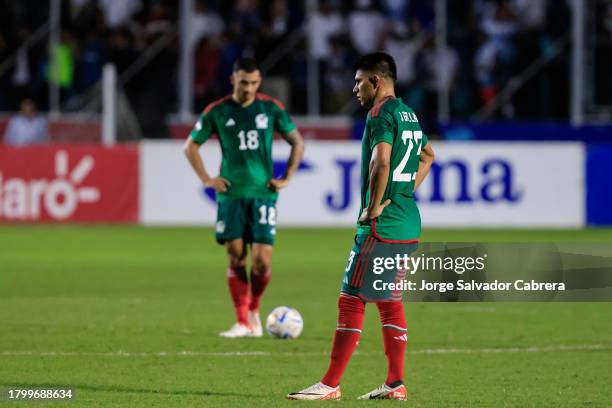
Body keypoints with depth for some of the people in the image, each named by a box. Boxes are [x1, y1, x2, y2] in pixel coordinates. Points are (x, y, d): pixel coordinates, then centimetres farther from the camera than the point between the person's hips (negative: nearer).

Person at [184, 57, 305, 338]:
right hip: (231, 193, 0)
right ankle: (243, 323, 5)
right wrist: (206, 179, 2)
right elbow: (191, 146, 11)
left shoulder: (271, 108, 2)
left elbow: (297, 142, 12)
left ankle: (254, 309, 18)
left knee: (262, 260, -8)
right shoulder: (217, 112, 1)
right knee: (236, 257, -2)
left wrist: (286, 178, 5)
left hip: (263, 192, 0)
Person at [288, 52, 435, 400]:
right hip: (409, 223, 9)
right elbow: (428, 156, 33)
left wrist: (374, 207, -18)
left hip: (381, 224, -9)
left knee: (351, 300, -6)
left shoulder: (381, 114, -13)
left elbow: (380, 163, -28)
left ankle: (330, 385, -5)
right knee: (390, 300, 13)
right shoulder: (409, 114, 16)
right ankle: (396, 383, 11)